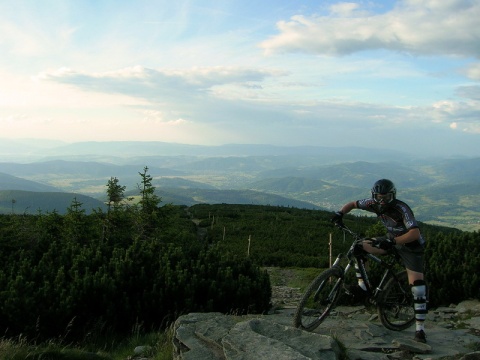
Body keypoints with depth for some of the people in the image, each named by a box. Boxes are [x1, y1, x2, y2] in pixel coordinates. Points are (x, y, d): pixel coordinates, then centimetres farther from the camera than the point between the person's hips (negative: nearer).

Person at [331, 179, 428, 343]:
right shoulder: (374, 204, -15)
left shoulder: (401, 208, -32)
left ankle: (420, 330, -7)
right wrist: (340, 213, -21)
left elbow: (415, 233, -41)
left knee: (417, 285, -14)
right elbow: (352, 204, -2)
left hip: (412, 245, -5)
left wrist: (392, 241, -49)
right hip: (392, 240, 6)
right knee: (363, 245, -15)